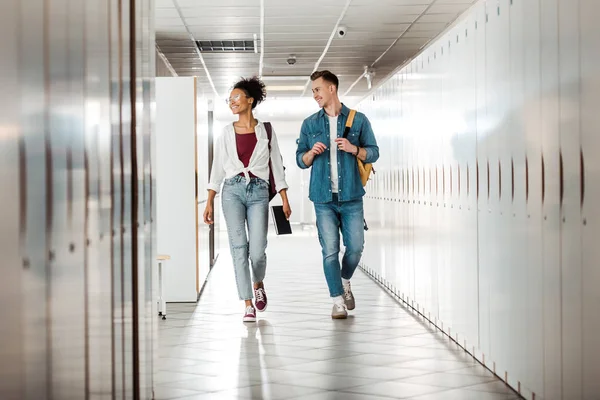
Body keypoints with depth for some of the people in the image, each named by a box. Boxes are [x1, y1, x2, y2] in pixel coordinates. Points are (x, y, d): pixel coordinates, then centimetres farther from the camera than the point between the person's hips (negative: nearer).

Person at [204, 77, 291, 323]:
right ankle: (248, 305, -2)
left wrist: (284, 199, 4)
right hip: (233, 190, 1)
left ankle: (258, 284, 26)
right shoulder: (227, 133, 9)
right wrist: (210, 202, 4)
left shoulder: (266, 130, 7)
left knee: (257, 249, -8)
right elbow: (218, 168, 9)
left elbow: (276, 164, 8)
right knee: (238, 247, -6)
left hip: (258, 192, -1)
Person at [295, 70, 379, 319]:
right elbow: (301, 161, 11)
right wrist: (312, 152, -11)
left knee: (355, 247, 0)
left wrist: (354, 149, -13)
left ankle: (345, 282, 29)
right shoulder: (310, 124, 10)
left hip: (351, 196, -1)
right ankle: (338, 301, 6)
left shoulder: (358, 120, 4)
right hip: (323, 198, 1)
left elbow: (373, 153, 5)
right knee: (330, 250, -3)